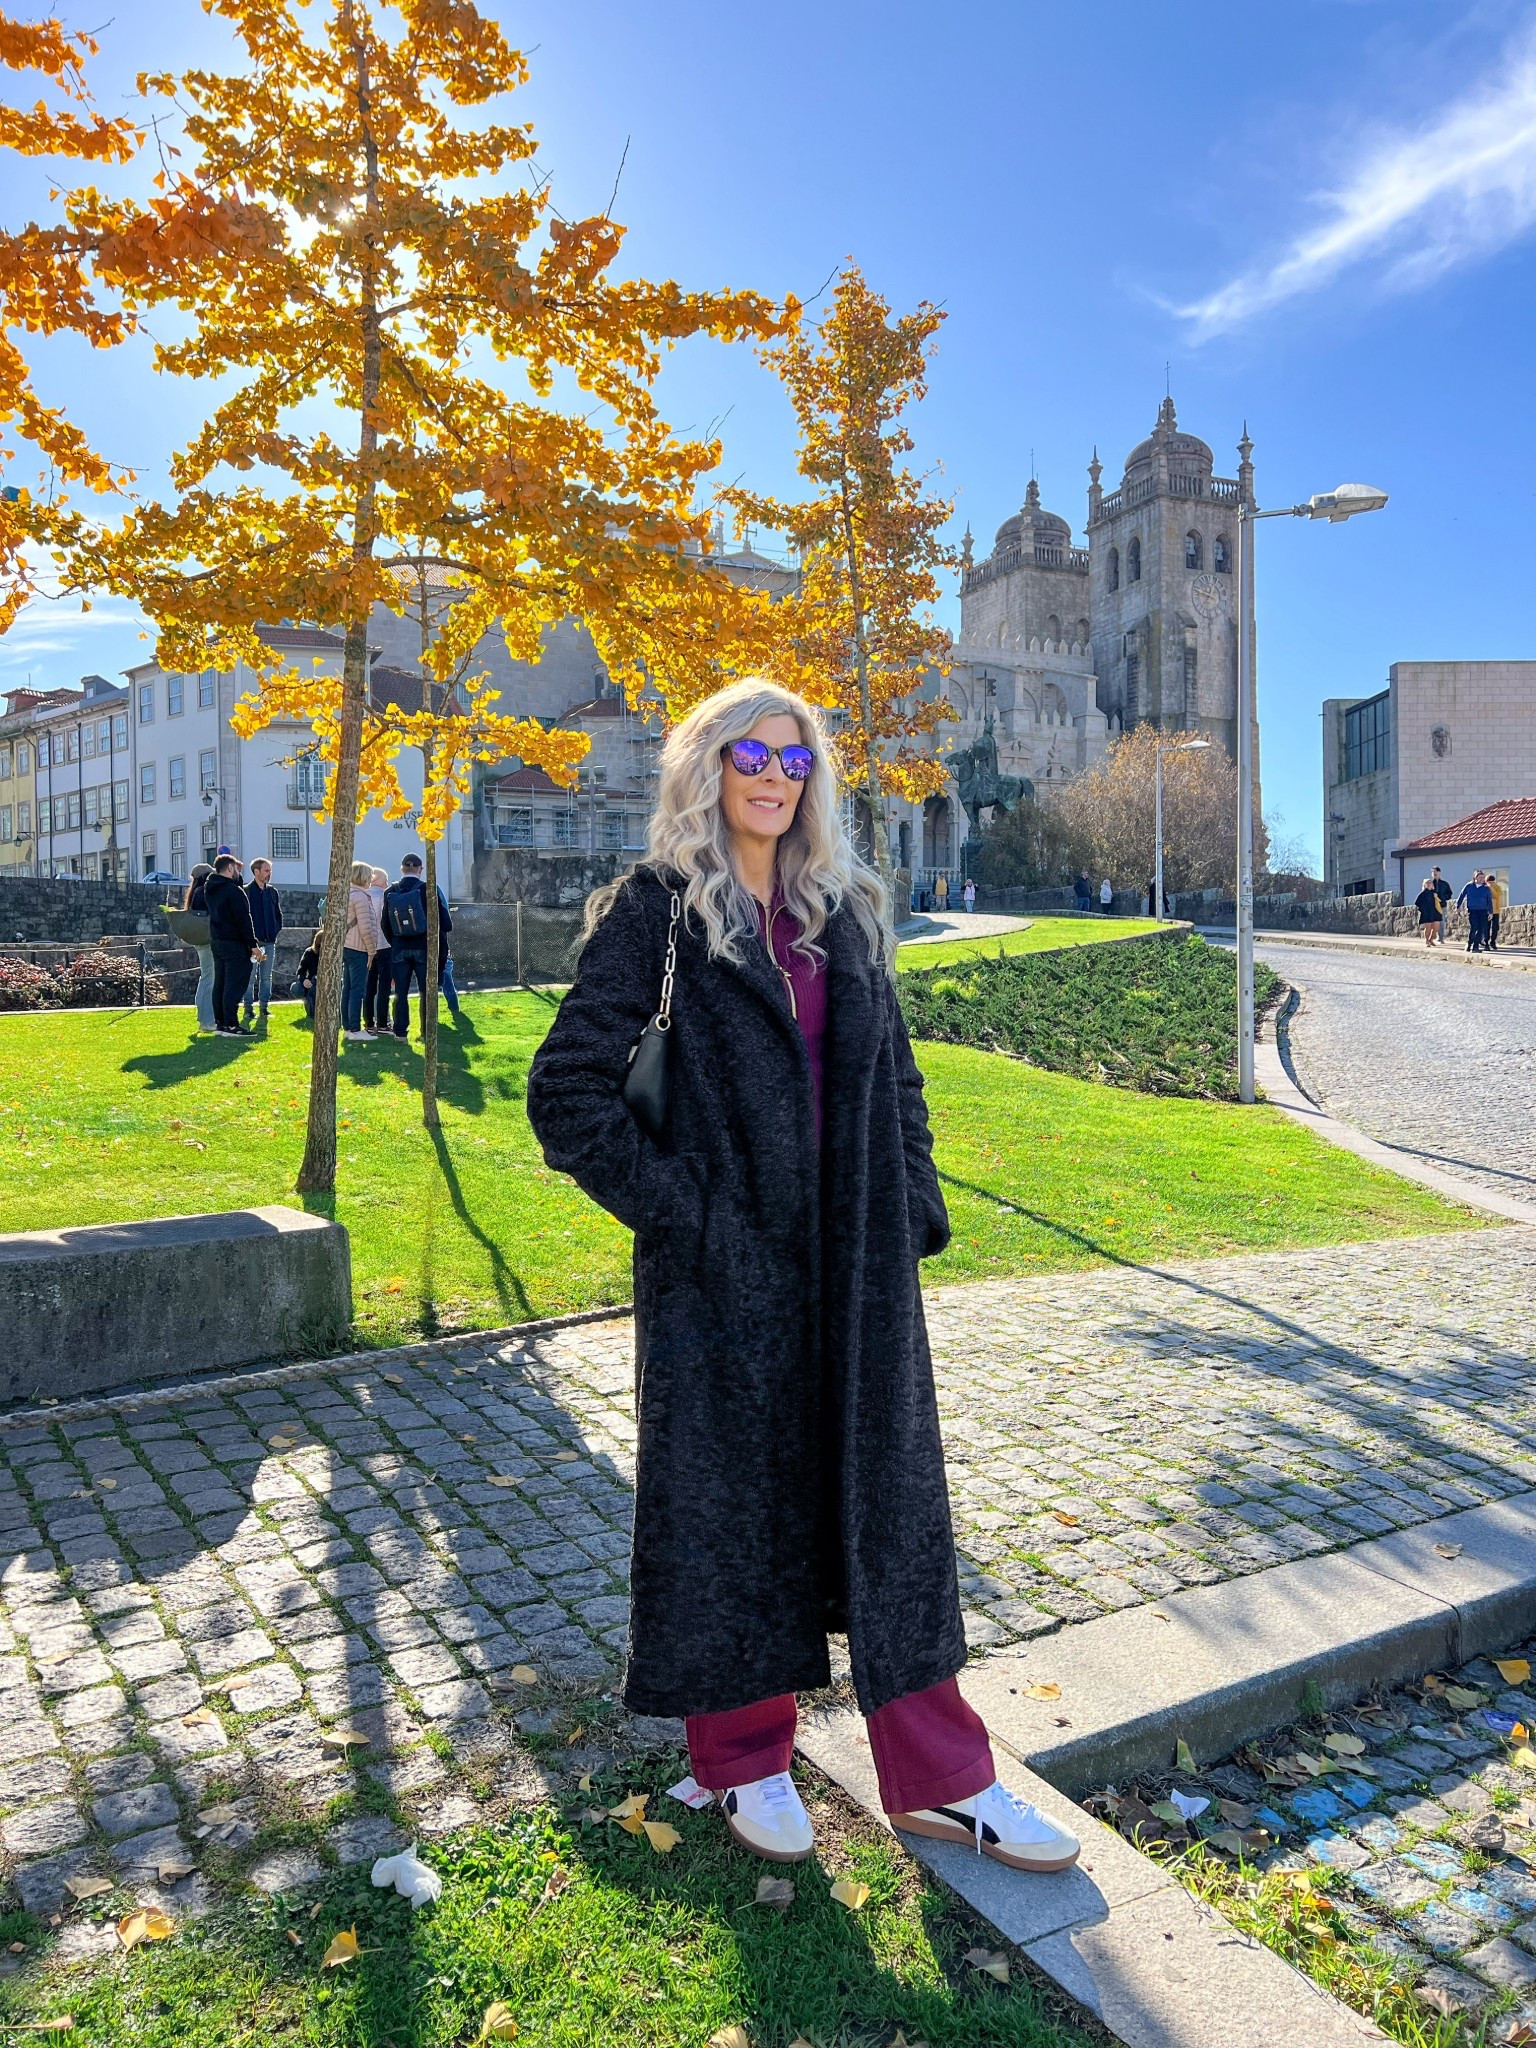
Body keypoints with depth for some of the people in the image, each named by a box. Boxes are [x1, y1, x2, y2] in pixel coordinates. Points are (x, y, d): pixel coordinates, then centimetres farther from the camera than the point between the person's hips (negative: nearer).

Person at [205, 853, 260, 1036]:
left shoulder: (210, 889, 11)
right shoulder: (233, 890, -16)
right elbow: (244, 919, -18)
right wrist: (252, 944, -15)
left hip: (216, 942, 9)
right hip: (234, 945, -9)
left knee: (220, 983, 13)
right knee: (235, 984, -7)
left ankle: (220, 1022, 17)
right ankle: (230, 1025, -9)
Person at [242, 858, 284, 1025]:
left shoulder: (272, 892, 10)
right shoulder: (246, 892, -7)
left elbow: (278, 914, 19)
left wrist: (276, 930, 5)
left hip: (269, 942, 5)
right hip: (252, 942, -5)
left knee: (266, 978, 9)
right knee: (250, 977, -2)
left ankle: (264, 1008, 15)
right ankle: (248, 1009, 4)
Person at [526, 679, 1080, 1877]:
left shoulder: (846, 911, 10)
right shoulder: (657, 908, -6)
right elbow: (568, 1088, -10)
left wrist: (915, 1203, 7)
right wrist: (672, 1205, -12)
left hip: (855, 1263, 5)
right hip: (726, 1264, -5)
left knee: (889, 1498, 11)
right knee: (734, 1500, 10)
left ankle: (937, 1777, 26)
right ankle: (747, 1762, 32)